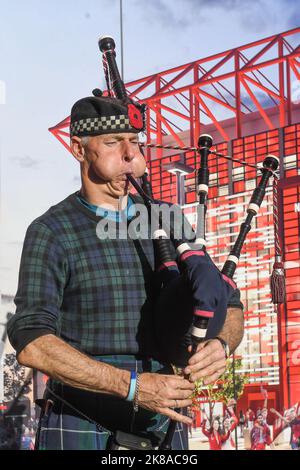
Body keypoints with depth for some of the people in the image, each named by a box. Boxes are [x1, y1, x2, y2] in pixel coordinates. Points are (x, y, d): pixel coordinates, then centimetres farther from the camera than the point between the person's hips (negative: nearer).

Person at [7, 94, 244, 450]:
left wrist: (220, 344, -17)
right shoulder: (51, 233, -7)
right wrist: (133, 385, -24)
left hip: (162, 425, 4)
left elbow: (228, 303, 7)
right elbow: (31, 342, -17)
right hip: (81, 429, -4)